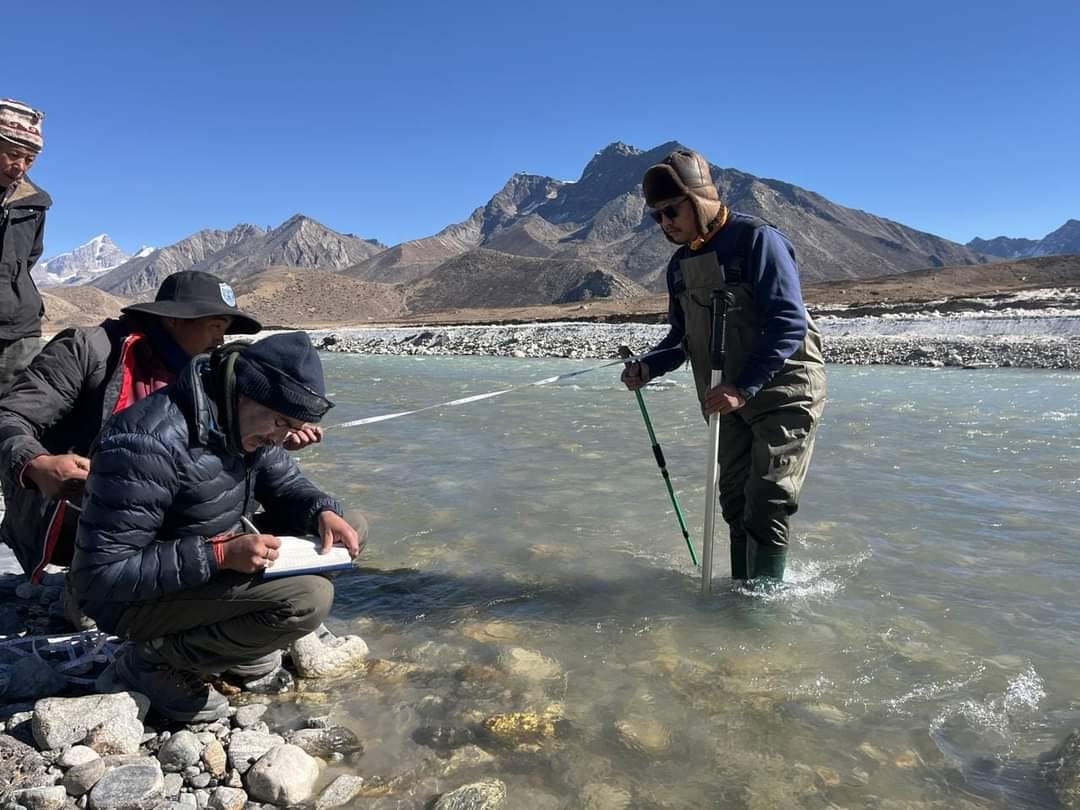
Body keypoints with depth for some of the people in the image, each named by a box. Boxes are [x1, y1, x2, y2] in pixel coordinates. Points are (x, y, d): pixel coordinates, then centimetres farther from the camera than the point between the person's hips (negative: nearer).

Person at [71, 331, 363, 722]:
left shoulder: (243, 422, -5)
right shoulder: (150, 443, -30)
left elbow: (285, 484, 7)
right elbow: (106, 573, -26)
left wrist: (323, 512, -15)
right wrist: (220, 555, -31)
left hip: (212, 568, 8)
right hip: (135, 598, -8)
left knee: (346, 532, -1)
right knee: (309, 599, -28)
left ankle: (237, 640, 8)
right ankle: (156, 661, -6)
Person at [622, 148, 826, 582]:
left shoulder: (757, 239, -16)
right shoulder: (680, 264, 7)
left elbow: (790, 323, -23)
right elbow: (682, 337, 14)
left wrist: (743, 387, -31)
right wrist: (649, 367, -6)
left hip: (784, 391, -7)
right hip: (729, 399, 7)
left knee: (767, 505, -10)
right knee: (736, 503, 11)